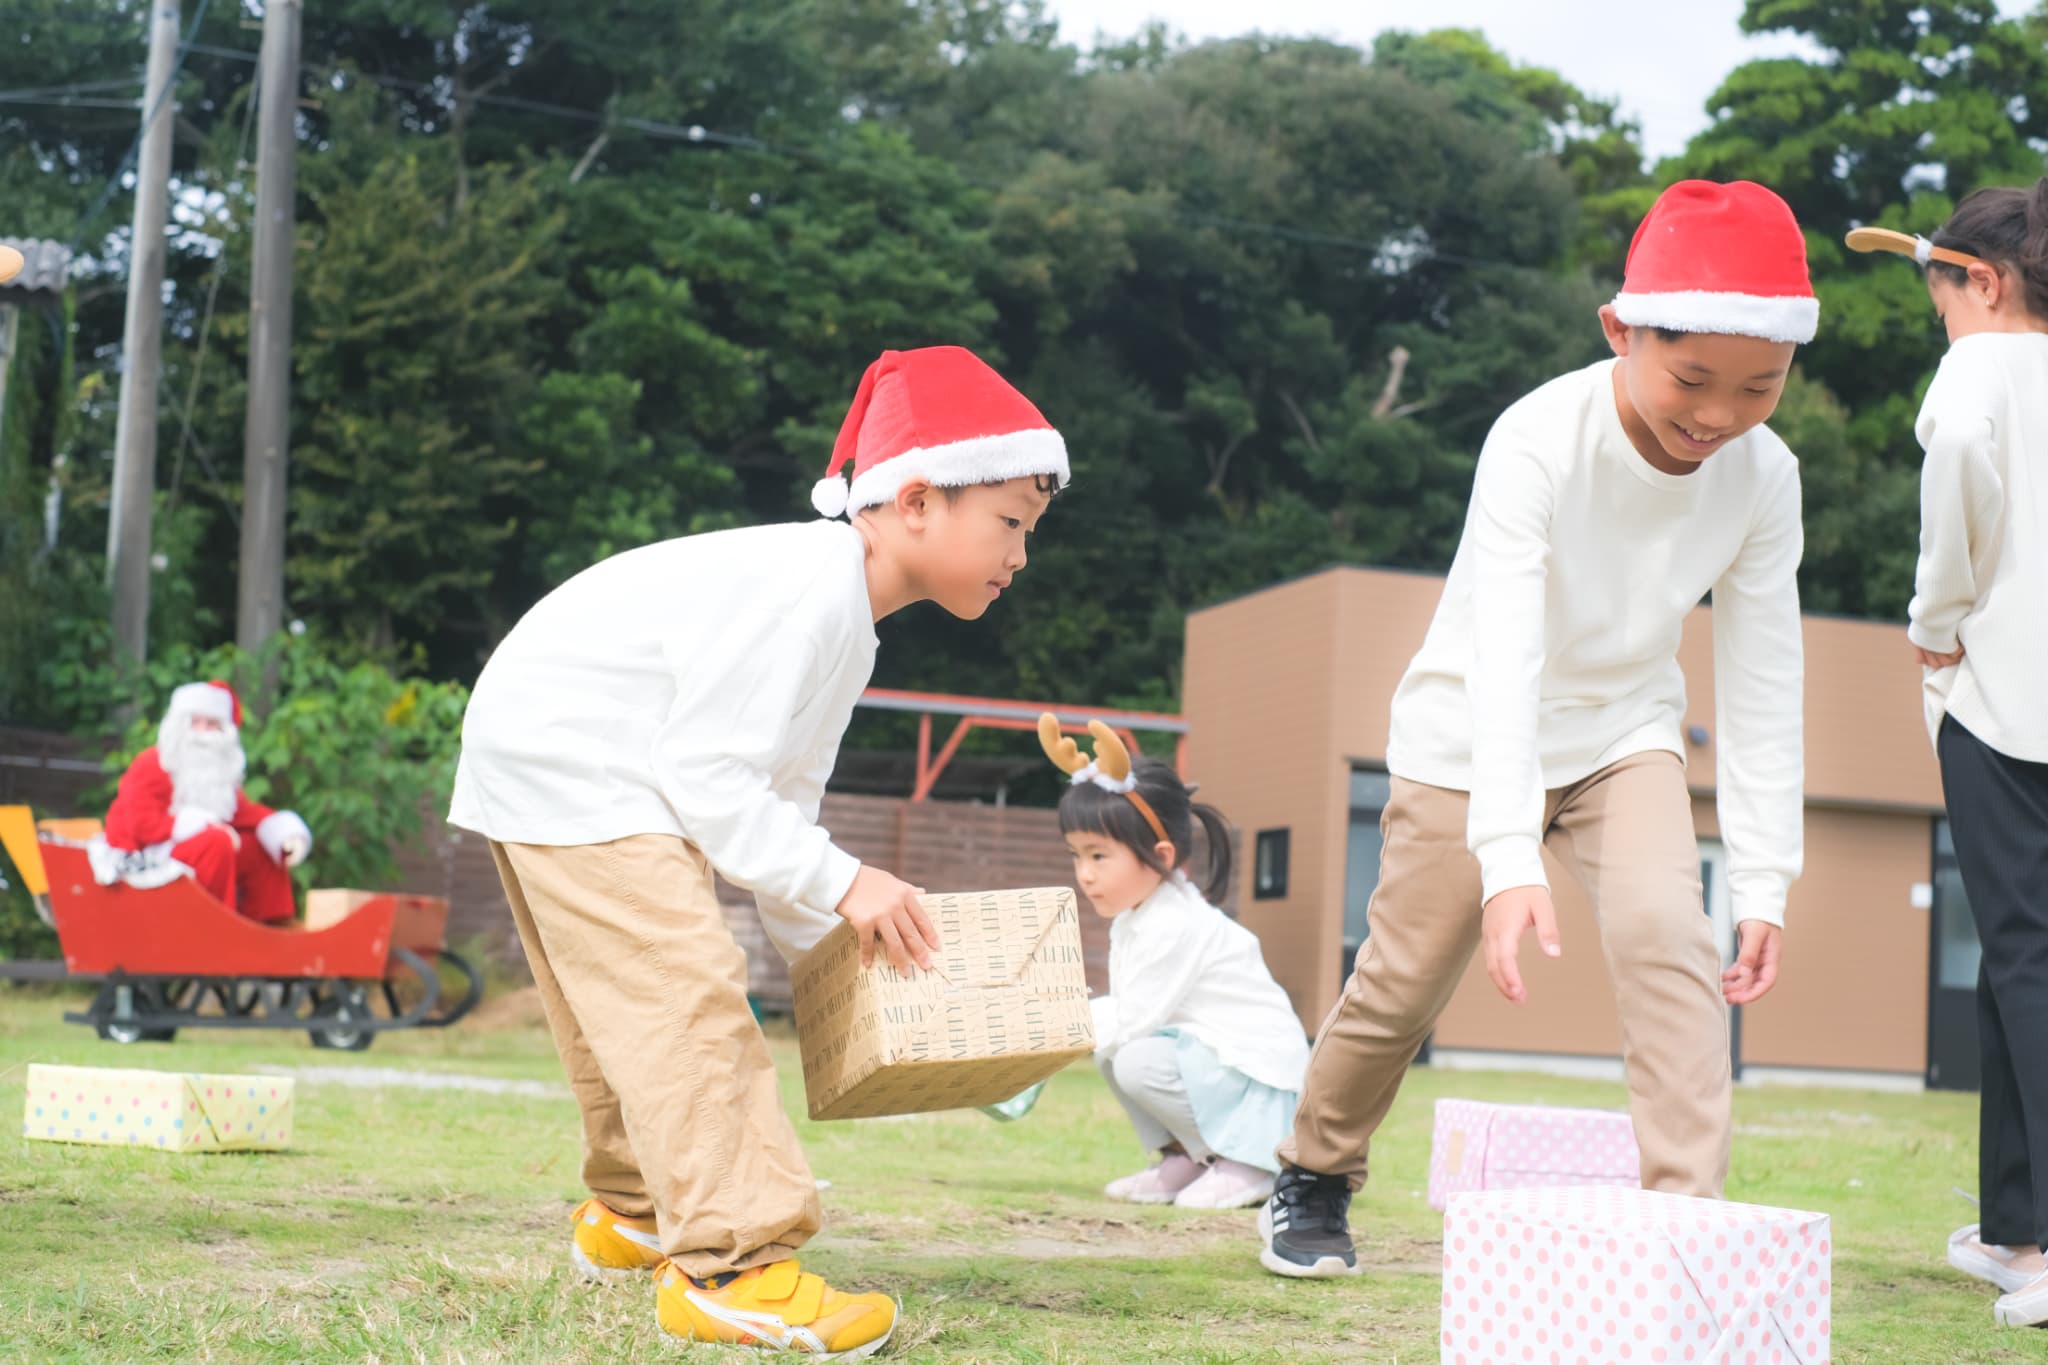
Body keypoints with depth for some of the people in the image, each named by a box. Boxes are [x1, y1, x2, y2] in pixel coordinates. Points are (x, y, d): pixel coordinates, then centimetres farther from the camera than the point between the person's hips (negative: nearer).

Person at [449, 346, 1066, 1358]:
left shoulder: (846, 630, 11)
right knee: (684, 993, -18)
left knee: (630, 1010, 22)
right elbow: (707, 771, -25)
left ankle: (631, 1214, 40)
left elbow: (775, 800, 15)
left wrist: (821, 944, 11)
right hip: (562, 753, -11)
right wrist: (840, 884, -22)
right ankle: (731, 1266, -20)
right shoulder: (810, 589, -23)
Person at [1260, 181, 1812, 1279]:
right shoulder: (1539, 442, -30)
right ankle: (1314, 1177, 30)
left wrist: (1763, 879, -12)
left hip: (1623, 735, 3)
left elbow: (1762, 683, -10)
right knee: (1401, 984, 4)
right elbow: (1505, 658, -37)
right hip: (1472, 735, -3)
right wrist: (1508, 858, -45)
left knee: (1667, 937, -22)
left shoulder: (1764, 476, -17)